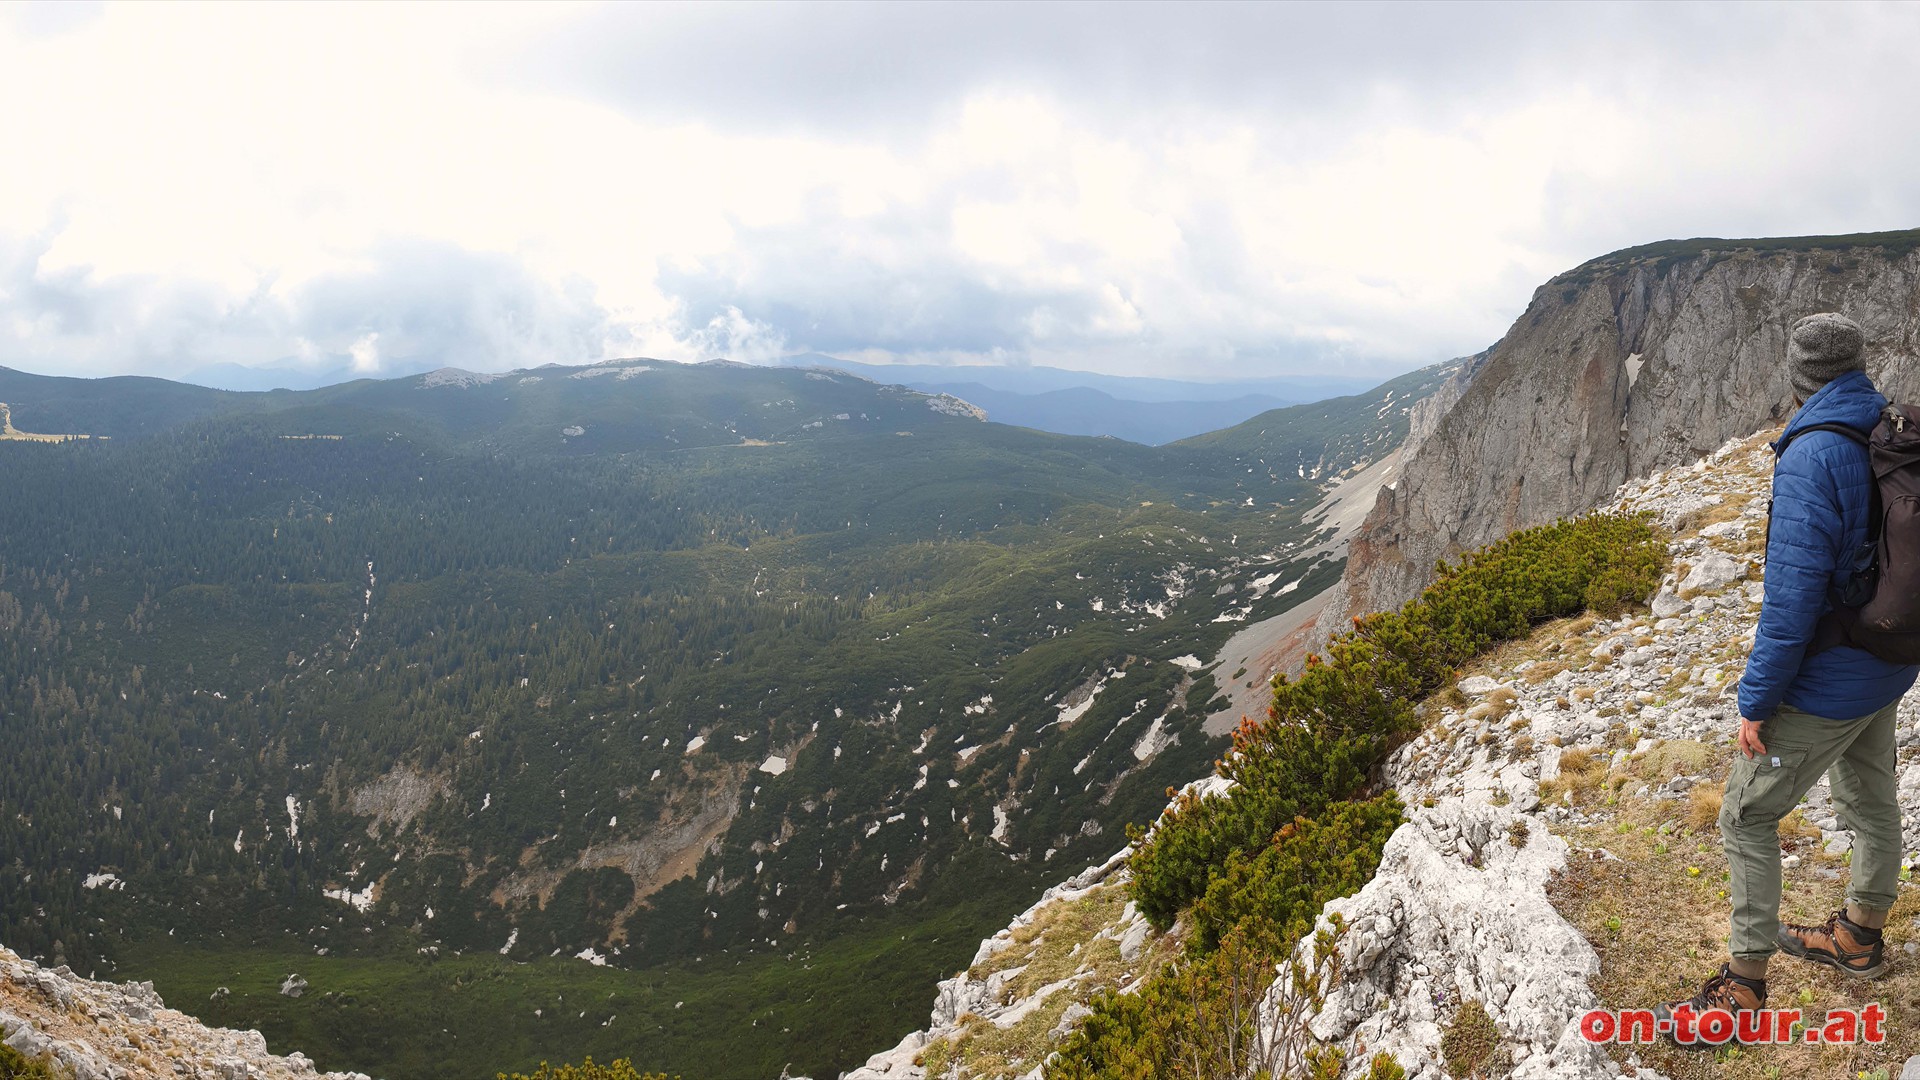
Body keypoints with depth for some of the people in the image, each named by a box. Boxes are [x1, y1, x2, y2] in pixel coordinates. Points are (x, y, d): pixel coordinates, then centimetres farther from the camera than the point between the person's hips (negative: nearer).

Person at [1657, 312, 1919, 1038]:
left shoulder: (1813, 455, -26)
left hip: (1825, 685, -8)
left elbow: (1793, 590, -27)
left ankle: (1744, 985, 11)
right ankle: (1860, 936, 44)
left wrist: (1757, 699, -19)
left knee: (1746, 818, 3)